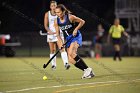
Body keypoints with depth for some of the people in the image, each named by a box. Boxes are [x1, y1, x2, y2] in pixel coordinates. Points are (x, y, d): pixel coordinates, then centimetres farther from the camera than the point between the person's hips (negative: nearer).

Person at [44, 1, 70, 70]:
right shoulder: (47, 14, 3)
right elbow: (46, 25, 1)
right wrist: (50, 31, -17)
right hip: (51, 34, 1)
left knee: (62, 49, -14)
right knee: (52, 50, 5)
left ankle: (66, 63, -24)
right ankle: (53, 65, 15)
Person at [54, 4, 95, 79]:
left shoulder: (70, 17, -15)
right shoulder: (56, 21, -2)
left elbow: (82, 22, -4)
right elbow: (58, 34, 4)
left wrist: (76, 29, -17)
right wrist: (61, 43, -9)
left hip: (76, 37, -6)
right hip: (68, 39, 6)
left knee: (71, 53, -30)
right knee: (71, 60, -6)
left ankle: (87, 69, -24)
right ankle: (86, 71, 7)